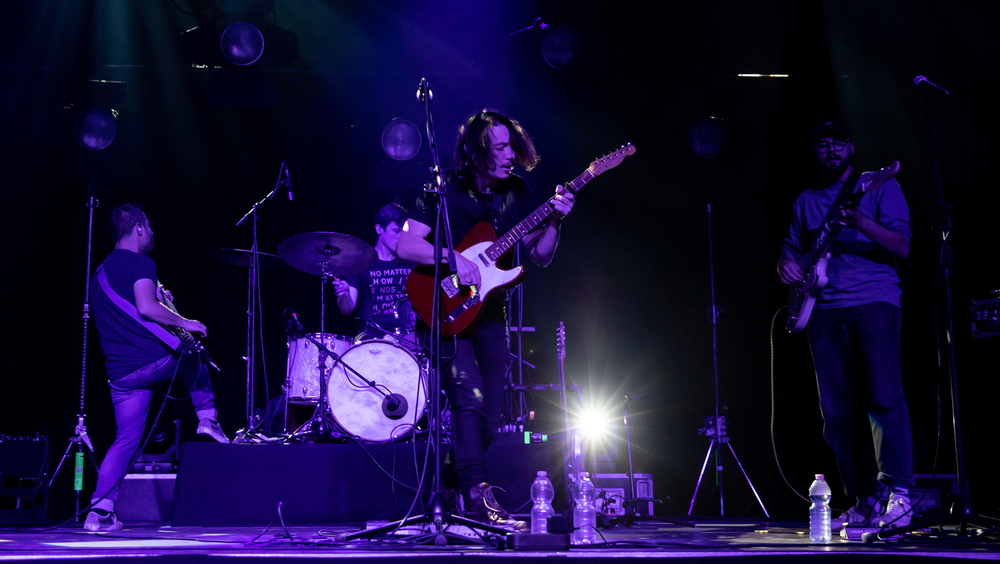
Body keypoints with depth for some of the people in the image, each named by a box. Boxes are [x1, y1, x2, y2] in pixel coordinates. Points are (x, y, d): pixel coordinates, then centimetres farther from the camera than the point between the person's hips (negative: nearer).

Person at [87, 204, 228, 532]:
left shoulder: (101, 271, 21)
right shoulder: (140, 263, -6)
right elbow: (146, 307, -21)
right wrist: (183, 323, -8)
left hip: (120, 373, 6)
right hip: (156, 360, -6)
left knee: (126, 439, 8)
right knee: (192, 354, 28)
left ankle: (100, 509, -3)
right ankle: (207, 417, 20)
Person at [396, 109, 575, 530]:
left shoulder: (516, 192, 4)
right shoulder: (445, 191, -11)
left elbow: (540, 256, 6)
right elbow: (404, 244, -16)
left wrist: (554, 222, -12)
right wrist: (452, 261, -28)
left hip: (490, 310, 6)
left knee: (491, 416, 5)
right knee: (469, 398, -20)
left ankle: (453, 487, 25)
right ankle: (478, 499, -18)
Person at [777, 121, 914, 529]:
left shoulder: (880, 186, 9)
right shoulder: (806, 201, 22)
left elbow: (901, 247, -3)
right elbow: (791, 249, 22)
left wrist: (861, 223, -21)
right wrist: (785, 265, -3)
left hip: (874, 300, -4)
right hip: (824, 308, 4)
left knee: (884, 395, -18)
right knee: (836, 410, -2)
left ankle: (898, 493, -16)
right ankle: (864, 503, 3)